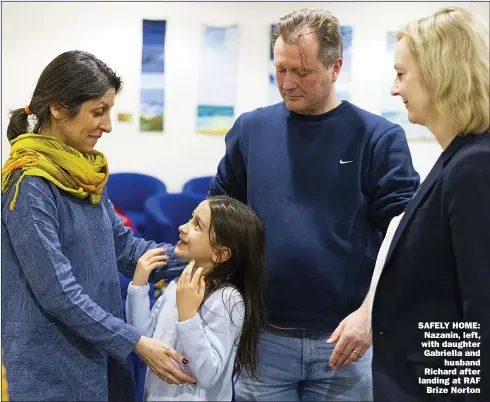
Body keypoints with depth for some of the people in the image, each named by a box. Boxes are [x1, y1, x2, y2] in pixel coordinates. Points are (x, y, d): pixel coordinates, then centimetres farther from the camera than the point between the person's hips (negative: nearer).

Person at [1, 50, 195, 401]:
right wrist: (136, 343, -20)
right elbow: (57, 291, -21)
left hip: (101, 350, 7)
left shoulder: (85, 170, 5)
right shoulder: (30, 184, -19)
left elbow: (124, 246, 9)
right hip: (53, 364, -7)